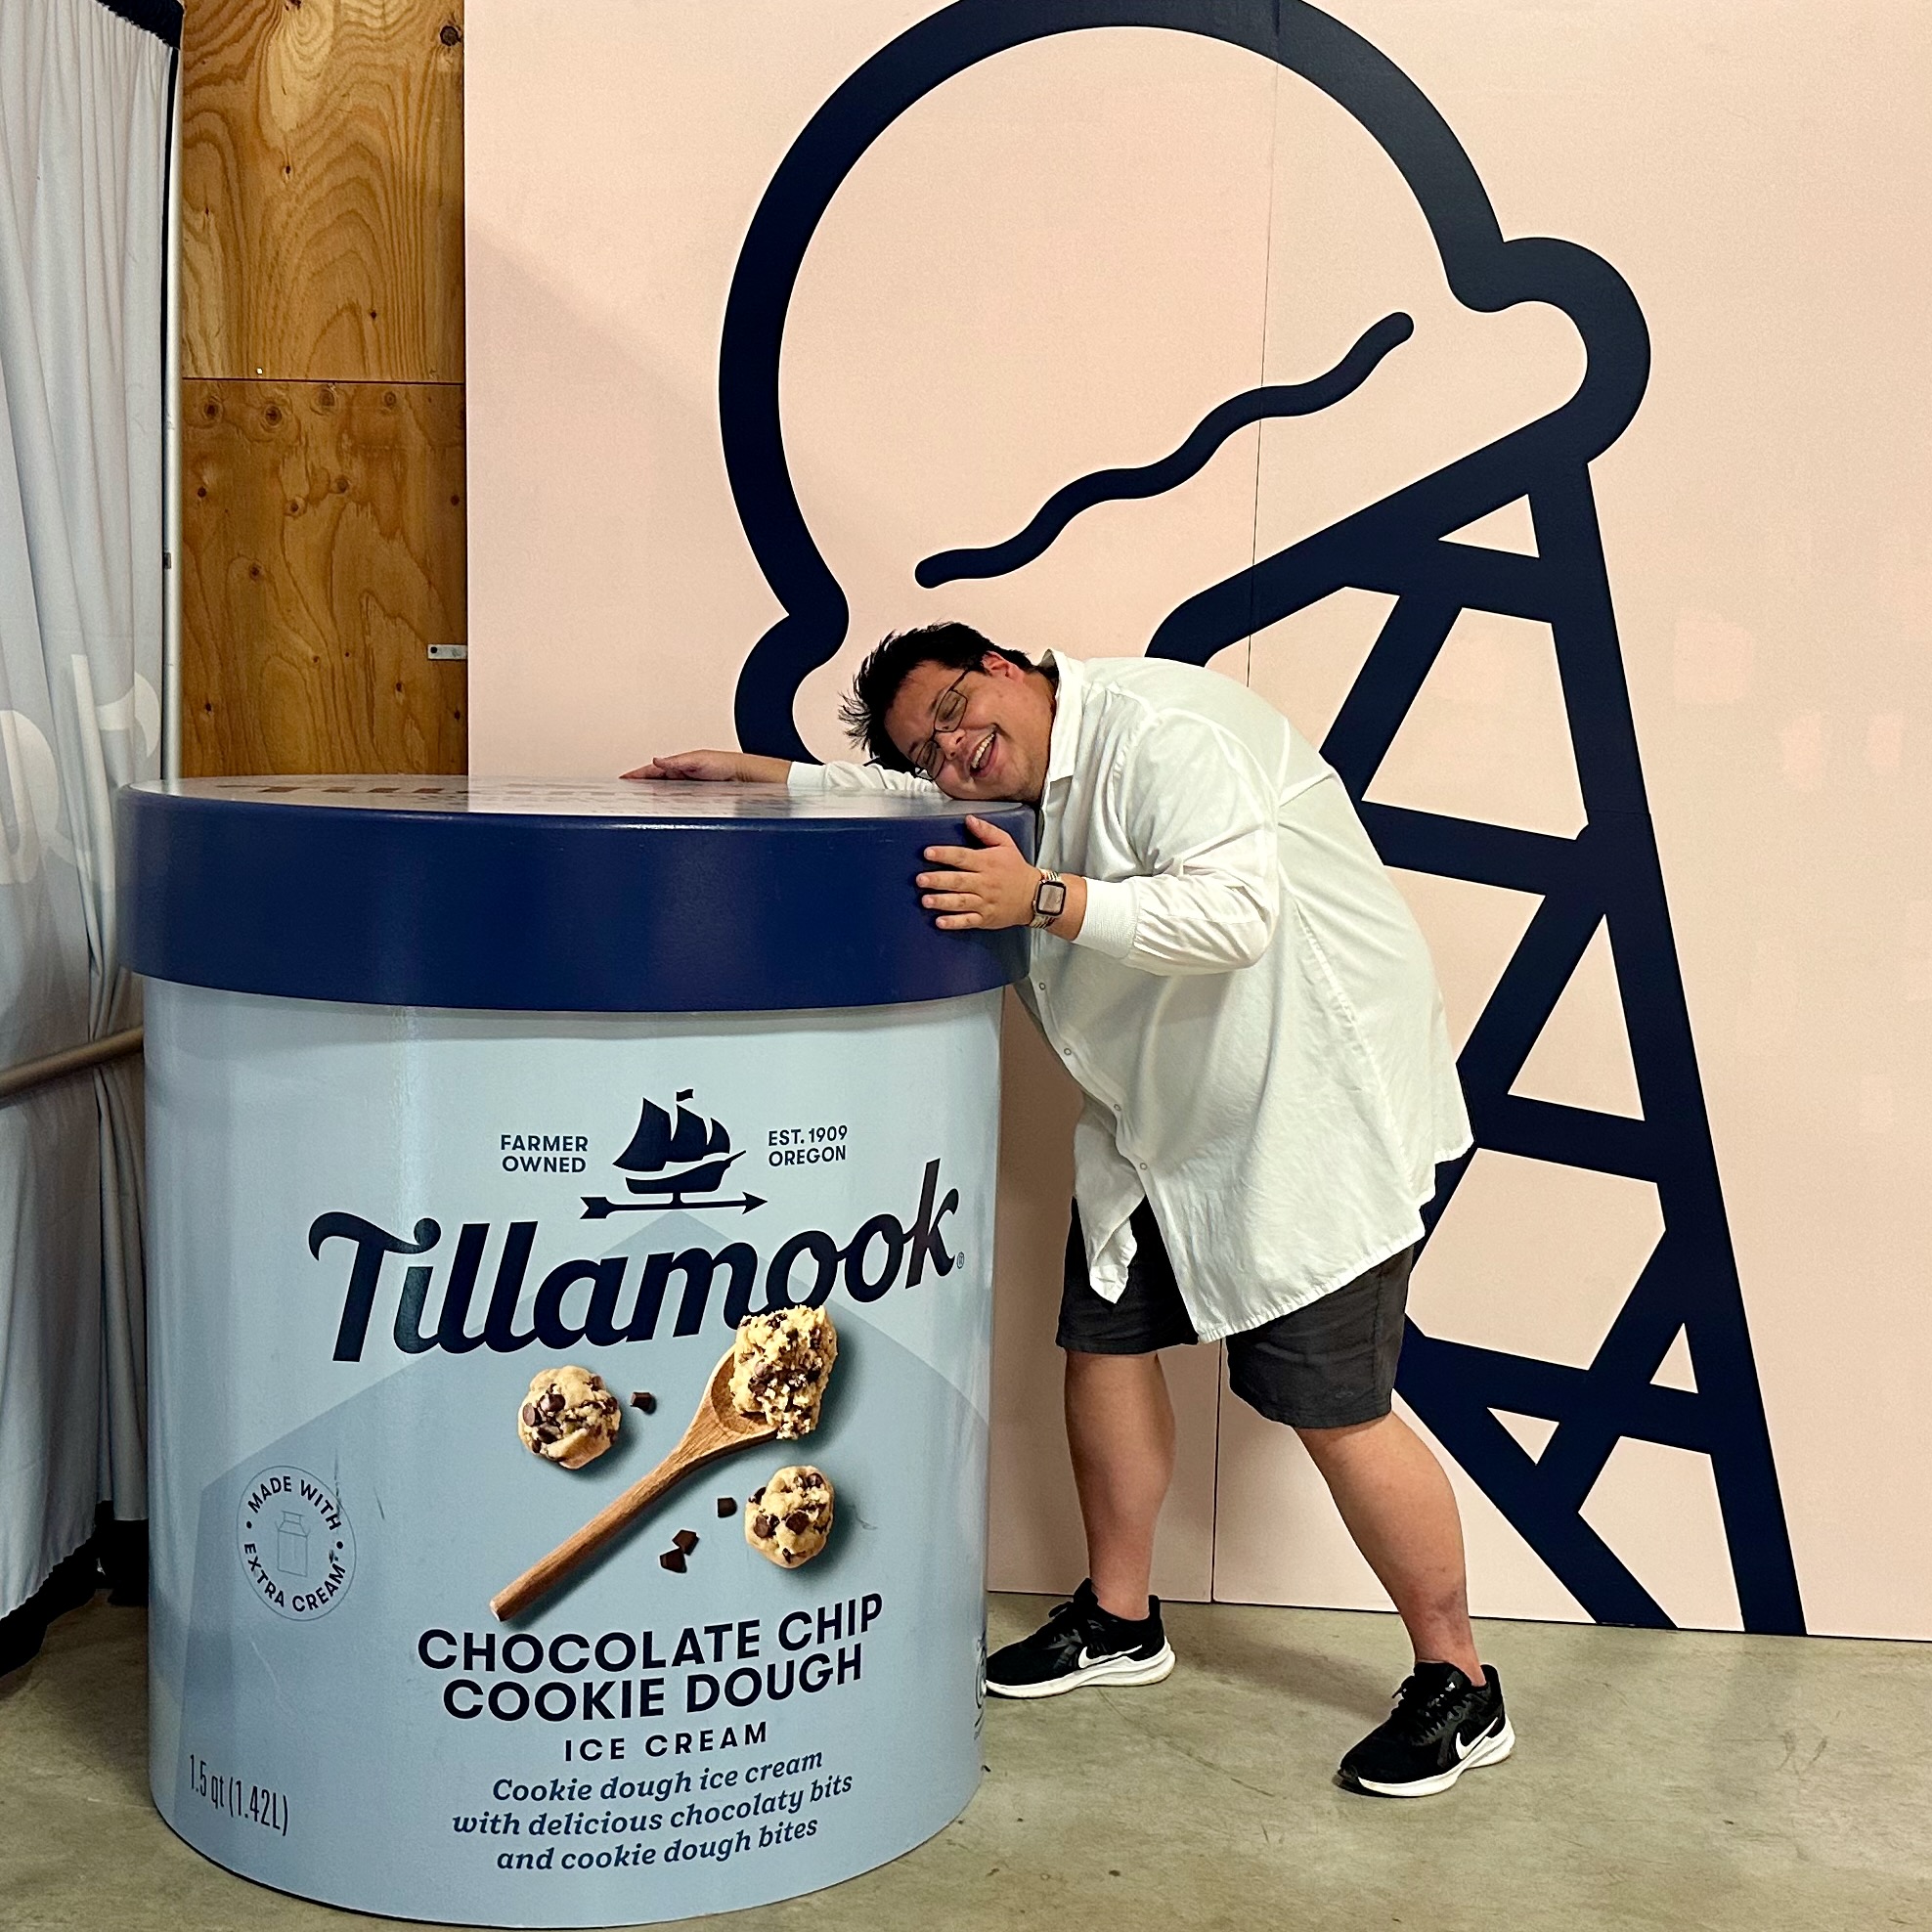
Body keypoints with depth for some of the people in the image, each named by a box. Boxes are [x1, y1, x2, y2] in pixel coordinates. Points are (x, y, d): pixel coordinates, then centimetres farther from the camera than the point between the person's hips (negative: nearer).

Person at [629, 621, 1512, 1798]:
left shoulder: (1155, 729, -22)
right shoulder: (1023, 784, 7)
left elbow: (1235, 910, -32)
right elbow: (903, 804, 24)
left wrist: (1044, 900, -32)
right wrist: (758, 774, 12)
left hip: (1313, 1111, -9)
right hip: (1161, 1121, 10)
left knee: (1334, 1412, -7)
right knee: (1106, 1342, 13)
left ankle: (1459, 1686, 10)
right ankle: (1120, 1620, 32)